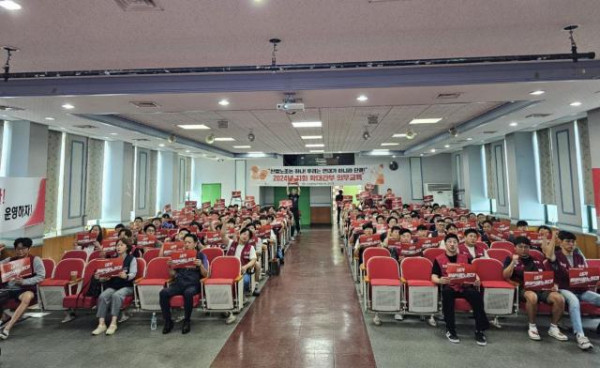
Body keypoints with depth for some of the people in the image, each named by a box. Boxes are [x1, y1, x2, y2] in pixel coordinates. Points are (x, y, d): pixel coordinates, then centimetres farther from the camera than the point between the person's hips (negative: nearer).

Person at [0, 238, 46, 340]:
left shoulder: (35, 260, 1)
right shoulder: (10, 260, 15)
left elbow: (41, 276, -6)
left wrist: (24, 281, -19)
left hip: (26, 289, -5)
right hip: (8, 289, 5)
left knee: (27, 297, -38)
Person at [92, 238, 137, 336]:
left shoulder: (132, 259, 3)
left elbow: (133, 274, -11)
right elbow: (107, 276, 10)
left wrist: (126, 276, -32)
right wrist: (100, 278, -10)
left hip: (127, 286, -4)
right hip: (112, 286, 4)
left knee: (116, 295, -33)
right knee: (102, 296, -25)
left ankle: (113, 323, -31)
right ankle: (101, 324, -27)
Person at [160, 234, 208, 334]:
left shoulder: (200, 255, 10)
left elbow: (205, 274, 3)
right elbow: (173, 274, 19)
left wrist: (201, 265, -15)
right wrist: (170, 266, 0)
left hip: (193, 284, -3)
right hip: (178, 282, 4)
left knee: (188, 293, -37)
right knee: (163, 293, -25)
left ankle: (186, 321, -16)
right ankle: (168, 321, -10)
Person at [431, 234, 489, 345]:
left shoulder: (465, 258, 17)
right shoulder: (439, 259, 9)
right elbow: (433, 277, 1)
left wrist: (477, 280, -10)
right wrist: (440, 280, -22)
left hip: (465, 286, 2)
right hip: (449, 286, -2)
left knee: (477, 295, -31)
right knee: (446, 292, -37)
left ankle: (479, 330, -18)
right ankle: (450, 329, -25)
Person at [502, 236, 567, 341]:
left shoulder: (536, 260, 22)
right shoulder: (510, 259, 10)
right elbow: (506, 276, -3)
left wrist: (553, 285, -1)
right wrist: (513, 262, -10)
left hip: (541, 288, 5)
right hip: (523, 288, -4)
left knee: (560, 298, -24)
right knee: (532, 297, -38)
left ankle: (553, 328, -2)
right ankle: (532, 327, -16)